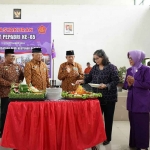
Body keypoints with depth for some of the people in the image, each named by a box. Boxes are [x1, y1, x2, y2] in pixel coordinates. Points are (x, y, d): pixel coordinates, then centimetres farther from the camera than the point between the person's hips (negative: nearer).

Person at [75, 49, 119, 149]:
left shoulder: (112, 67, -11)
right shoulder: (94, 68, 6)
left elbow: (116, 81, -14)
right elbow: (89, 78, 12)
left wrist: (106, 85, -26)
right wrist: (82, 81, -5)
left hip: (109, 97, -4)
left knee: (108, 118, 10)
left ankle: (107, 138, 27)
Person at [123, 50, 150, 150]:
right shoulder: (129, 70, 10)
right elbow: (125, 85, 10)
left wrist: (134, 82, -17)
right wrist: (129, 84, -11)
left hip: (142, 102, -6)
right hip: (132, 101, 6)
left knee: (142, 124, 1)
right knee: (133, 123, 12)